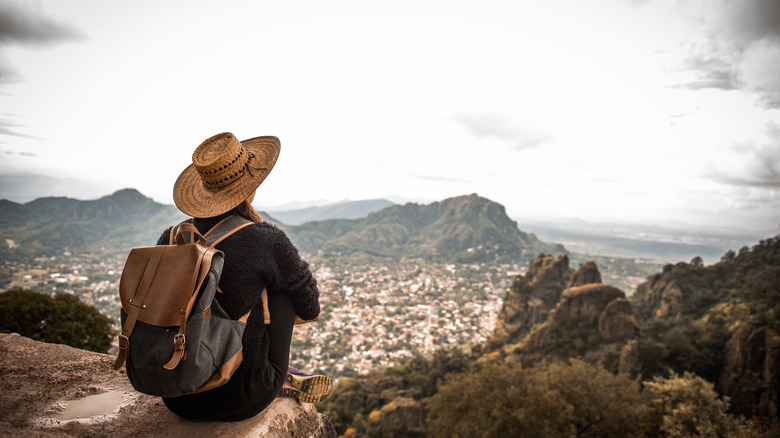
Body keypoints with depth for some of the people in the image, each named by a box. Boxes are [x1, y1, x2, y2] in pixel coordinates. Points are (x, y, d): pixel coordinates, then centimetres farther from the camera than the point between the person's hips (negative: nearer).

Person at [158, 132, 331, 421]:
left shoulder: (169, 239, -2)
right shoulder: (267, 242, -17)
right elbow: (310, 309, -1)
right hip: (237, 402, -5)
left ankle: (283, 379, 33)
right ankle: (275, 377, 19)